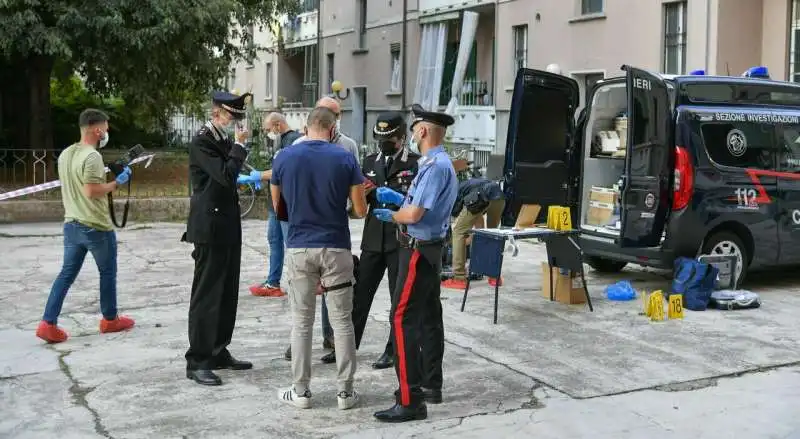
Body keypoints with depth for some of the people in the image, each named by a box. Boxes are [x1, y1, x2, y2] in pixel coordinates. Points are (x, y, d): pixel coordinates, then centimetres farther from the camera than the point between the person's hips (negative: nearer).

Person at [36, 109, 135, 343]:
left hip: (71, 224, 8)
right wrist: (117, 182, -13)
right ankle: (110, 319, 21)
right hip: (96, 227, -8)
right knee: (108, 273, 10)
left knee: (66, 274, 9)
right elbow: (92, 191, -24)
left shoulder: (65, 154, 10)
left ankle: (48, 323, 2)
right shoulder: (92, 156, -18)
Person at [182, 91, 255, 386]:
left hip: (228, 228, 9)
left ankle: (218, 352, 22)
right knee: (206, 295, -5)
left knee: (227, 294, 13)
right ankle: (197, 362, 1)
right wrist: (239, 145, -14)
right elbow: (226, 176, -24)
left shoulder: (224, 141, 13)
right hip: (210, 229, -9)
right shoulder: (202, 142, -13)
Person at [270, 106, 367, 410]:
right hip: (336, 248, -1)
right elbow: (360, 210, -4)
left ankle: (301, 391, 14)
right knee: (342, 321, 7)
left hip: (299, 248, 1)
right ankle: (345, 391, 11)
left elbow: (277, 206, 10)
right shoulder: (345, 158, -6)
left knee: (301, 321, 9)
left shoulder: (284, 158, -1)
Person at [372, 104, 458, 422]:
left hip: (418, 251, -11)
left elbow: (414, 214, -24)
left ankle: (410, 400, -11)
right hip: (430, 249, 11)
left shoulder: (435, 166, -20)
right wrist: (397, 197, 15)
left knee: (404, 319, -11)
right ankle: (431, 385, 26)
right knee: (429, 317, 16)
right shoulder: (440, 163, 13)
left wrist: (390, 215, -5)